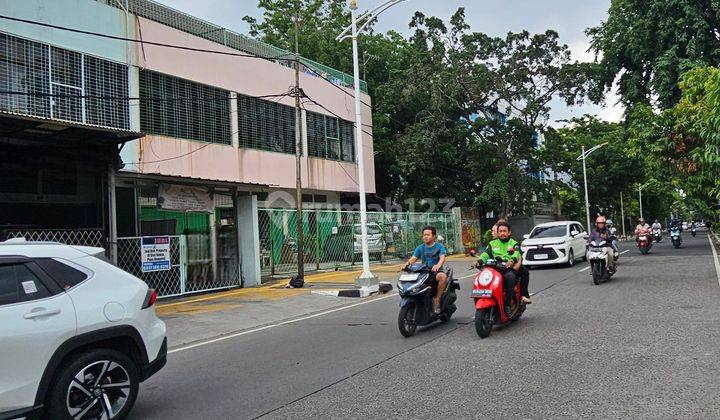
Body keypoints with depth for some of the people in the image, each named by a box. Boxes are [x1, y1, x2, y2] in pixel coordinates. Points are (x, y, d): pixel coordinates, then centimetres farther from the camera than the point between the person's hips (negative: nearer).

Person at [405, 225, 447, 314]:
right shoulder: (420, 248, 13)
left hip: (436, 271, -3)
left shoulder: (439, 246, 1)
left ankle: (437, 300, -23)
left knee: (443, 276, -37)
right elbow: (413, 258, 0)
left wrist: (438, 265, -40)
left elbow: (442, 258, -16)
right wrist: (406, 264, -23)